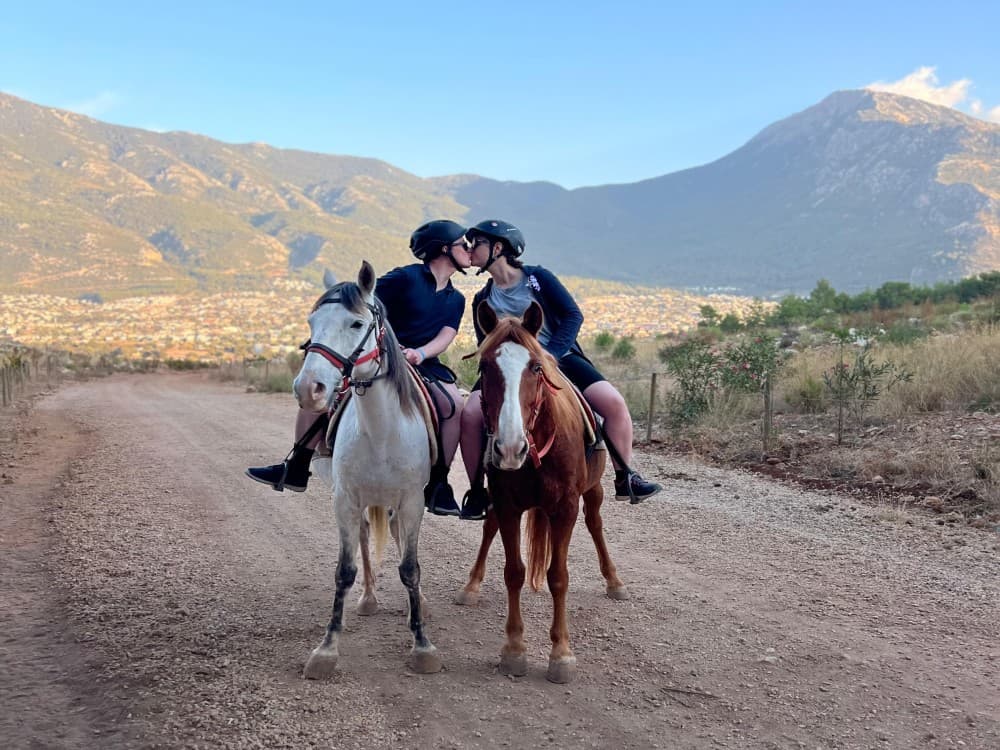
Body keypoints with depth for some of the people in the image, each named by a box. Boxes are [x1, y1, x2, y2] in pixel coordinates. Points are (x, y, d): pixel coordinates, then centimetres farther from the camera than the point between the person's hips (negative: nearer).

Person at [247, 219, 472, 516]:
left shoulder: (456, 300, 12)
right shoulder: (404, 278, -4)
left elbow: (446, 335, -3)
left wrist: (420, 353, -21)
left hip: (422, 363, 2)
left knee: (454, 405, -26)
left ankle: (438, 487, -15)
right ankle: (296, 471, -5)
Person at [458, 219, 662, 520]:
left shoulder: (538, 278, 1)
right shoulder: (482, 300, 12)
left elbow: (573, 316, -5)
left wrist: (548, 356, -17)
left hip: (557, 358, -2)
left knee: (614, 403, -20)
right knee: (471, 415, -26)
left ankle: (625, 479, -1)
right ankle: (477, 492, -11)